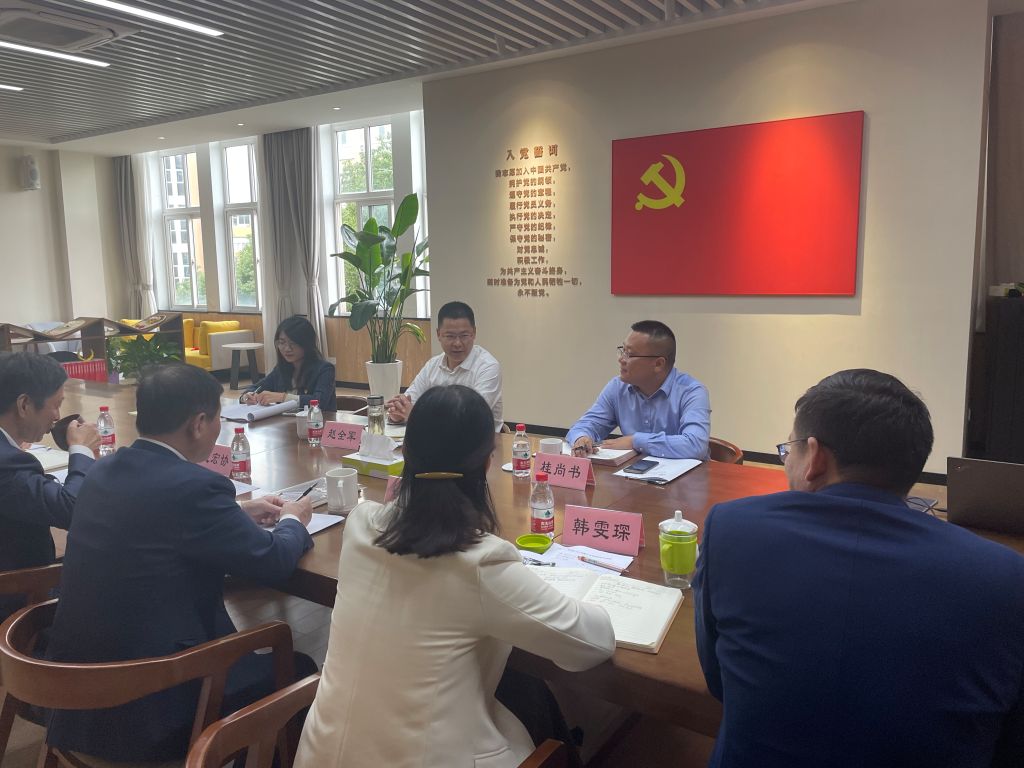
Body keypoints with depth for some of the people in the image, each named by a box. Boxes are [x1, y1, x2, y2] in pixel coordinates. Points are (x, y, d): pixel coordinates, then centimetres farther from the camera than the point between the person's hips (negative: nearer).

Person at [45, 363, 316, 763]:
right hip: (148, 704, -8)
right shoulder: (194, 485, -23)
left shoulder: (106, 470, 1)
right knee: (297, 671, 12)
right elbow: (272, 563, -13)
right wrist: (294, 522, 7)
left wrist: (239, 513, 20)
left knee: (251, 653, 27)